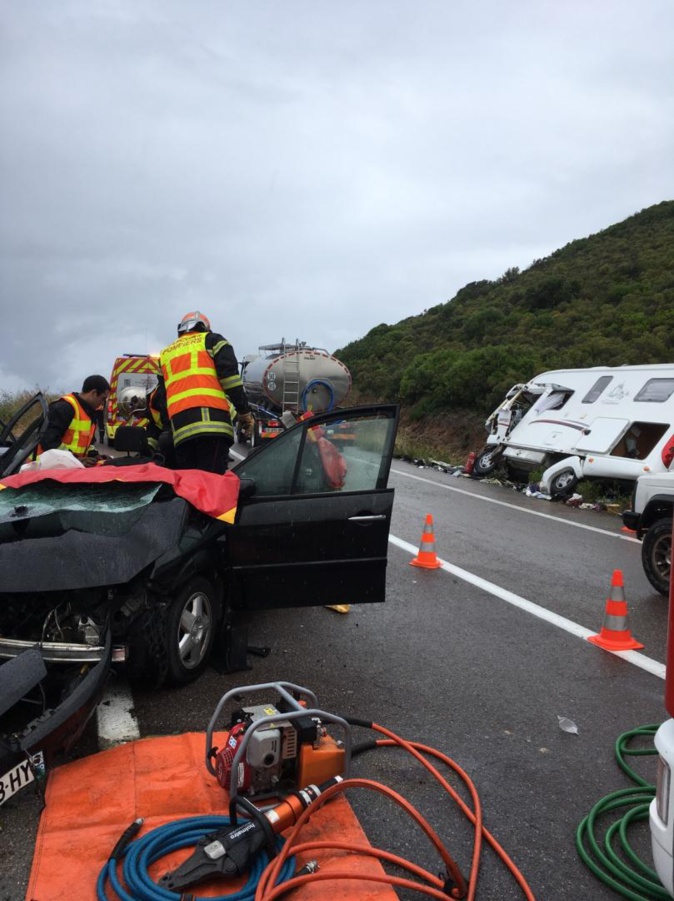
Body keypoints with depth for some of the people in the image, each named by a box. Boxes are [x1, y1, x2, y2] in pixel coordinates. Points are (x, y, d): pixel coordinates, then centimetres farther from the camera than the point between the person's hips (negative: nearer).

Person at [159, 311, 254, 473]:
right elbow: (229, 373, 1)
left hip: (180, 429, 4)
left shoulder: (165, 354, 32)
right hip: (211, 418, -4)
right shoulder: (211, 340, 19)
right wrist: (244, 411, 1)